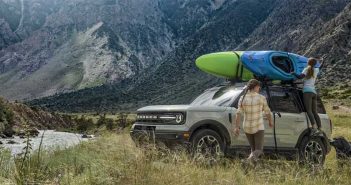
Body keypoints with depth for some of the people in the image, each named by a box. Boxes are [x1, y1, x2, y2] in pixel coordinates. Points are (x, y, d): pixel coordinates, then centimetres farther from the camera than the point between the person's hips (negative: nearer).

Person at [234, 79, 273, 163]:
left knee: (254, 148, 23)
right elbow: (267, 112, -1)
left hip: (247, 128, 3)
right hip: (258, 127, -3)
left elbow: (238, 114, -13)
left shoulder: (242, 98, -7)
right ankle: (253, 156, -34)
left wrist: (237, 127, -14)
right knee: (258, 150, -2)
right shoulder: (261, 98, -12)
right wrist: (270, 122, 17)